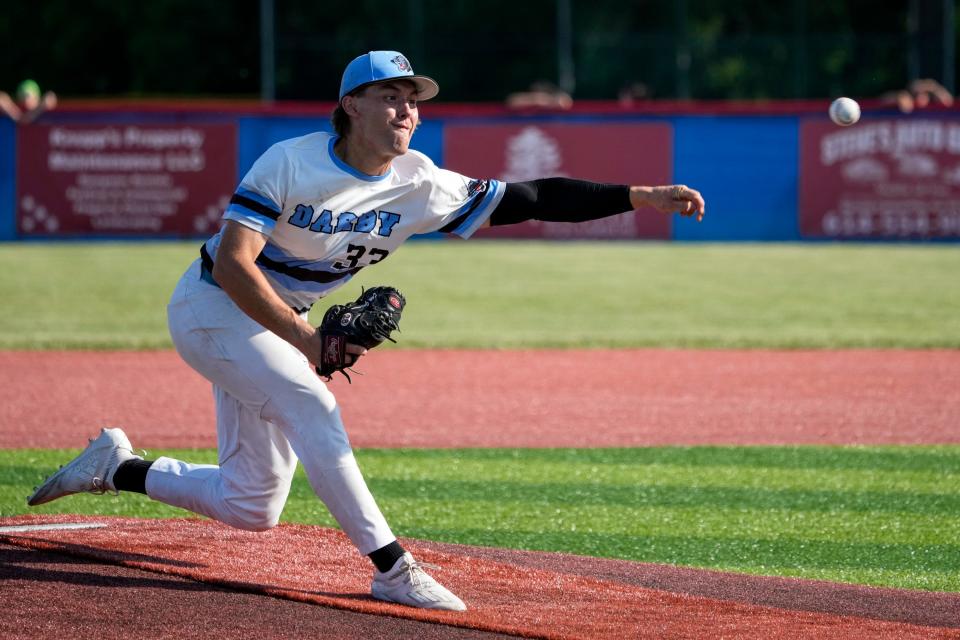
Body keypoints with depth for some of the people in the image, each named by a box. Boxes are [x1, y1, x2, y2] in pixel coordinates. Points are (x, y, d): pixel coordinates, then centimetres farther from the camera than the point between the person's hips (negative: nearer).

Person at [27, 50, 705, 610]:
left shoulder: (423, 186, -11)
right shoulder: (291, 163, -24)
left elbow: (530, 200, -16)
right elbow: (232, 264, -30)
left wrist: (639, 196, -24)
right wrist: (306, 339, -37)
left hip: (273, 323, 7)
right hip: (212, 305, -7)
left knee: (253, 507, 6)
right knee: (311, 407, -27)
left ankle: (116, 467, 25)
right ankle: (392, 567, -23)